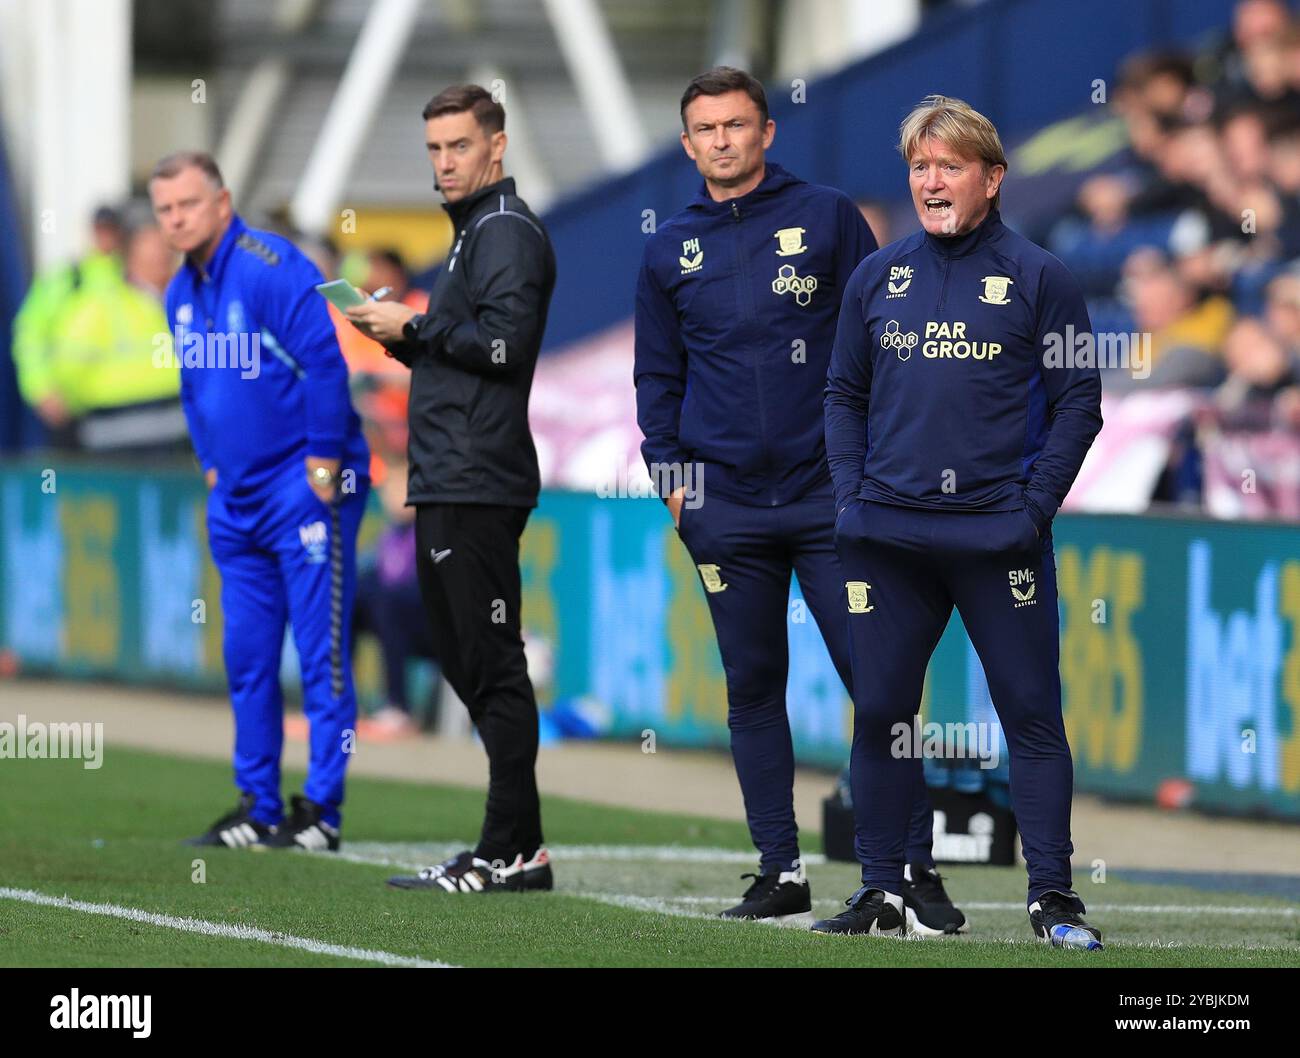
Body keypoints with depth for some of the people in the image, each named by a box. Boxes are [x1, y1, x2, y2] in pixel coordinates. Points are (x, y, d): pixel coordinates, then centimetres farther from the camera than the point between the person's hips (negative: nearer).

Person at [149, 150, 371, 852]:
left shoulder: (270, 267, -13)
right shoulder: (182, 293, 12)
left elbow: (324, 360, -17)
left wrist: (324, 461, -16)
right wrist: (211, 465, 18)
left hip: (303, 492, -9)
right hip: (237, 498, 9)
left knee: (320, 653, -5)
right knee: (247, 656, 10)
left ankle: (320, 809, -4)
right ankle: (257, 807, 16)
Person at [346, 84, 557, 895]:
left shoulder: (509, 233, -9)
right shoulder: (475, 233, 23)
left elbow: (502, 342, -20)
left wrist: (416, 326, -10)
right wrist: (401, 335, 11)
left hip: (478, 487, -11)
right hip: (448, 487, 11)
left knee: (491, 666, -10)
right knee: (465, 662, 11)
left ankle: (514, 850, -9)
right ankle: (514, 847, 14)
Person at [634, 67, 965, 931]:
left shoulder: (827, 218, 3)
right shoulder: (670, 250, 11)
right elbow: (657, 376, 18)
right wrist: (671, 473, 6)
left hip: (830, 493, -3)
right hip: (725, 504, 3)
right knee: (753, 688, 5)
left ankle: (915, 867, -4)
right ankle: (781, 869, 11)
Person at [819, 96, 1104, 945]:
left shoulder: (1038, 278, 0)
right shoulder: (878, 277, 11)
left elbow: (1077, 403, 0)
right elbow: (845, 395, 17)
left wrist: (1034, 506, -8)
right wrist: (852, 495, 4)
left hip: (999, 539, -4)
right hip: (886, 540, 4)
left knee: (1032, 715, -3)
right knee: (879, 714, 6)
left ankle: (1053, 897, 0)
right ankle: (881, 892, 15)